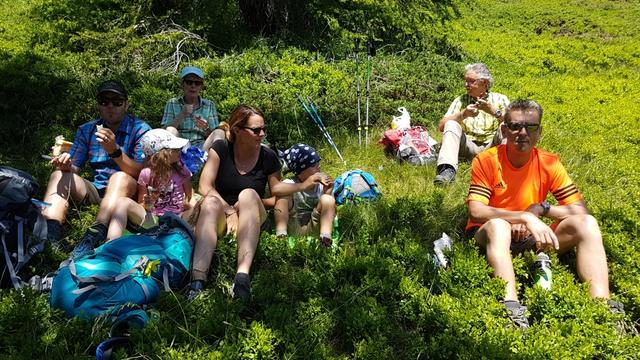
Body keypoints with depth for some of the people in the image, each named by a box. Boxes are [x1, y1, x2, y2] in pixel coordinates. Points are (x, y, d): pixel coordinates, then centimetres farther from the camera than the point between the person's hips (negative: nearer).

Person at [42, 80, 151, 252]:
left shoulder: (140, 129, -5)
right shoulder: (86, 130, 9)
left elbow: (142, 173, -16)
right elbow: (74, 168, 8)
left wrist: (115, 151, -32)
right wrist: (66, 165, -18)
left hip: (127, 192, -5)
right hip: (95, 190, 5)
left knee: (120, 177, -33)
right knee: (59, 175, -14)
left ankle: (95, 235, -51)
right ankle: (49, 233, -36)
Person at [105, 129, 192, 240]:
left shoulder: (181, 170, 7)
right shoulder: (147, 174, 1)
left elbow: (190, 196, 14)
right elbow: (140, 206, 8)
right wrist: (146, 205, -16)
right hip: (153, 219, 0)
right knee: (124, 202, -25)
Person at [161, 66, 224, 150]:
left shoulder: (209, 105, 13)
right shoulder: (172, 104, 12)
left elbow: (213, 135, 8)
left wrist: (206, 129, -14)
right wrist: (181, 116, -12)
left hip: (202, 147, 0)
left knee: (220, 133, -26)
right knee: (171, 130, -27)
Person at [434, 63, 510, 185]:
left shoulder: (500, 99, 6)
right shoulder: (460, 100, 10)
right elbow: (442, 126, -3)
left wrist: (494, 112, -22)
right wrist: (463, 114, -17)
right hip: (469, 148, 1)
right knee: (451, 124, -22)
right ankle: (447, 169, -43)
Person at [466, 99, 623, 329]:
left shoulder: (549, 163, -4)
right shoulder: (486, 161, -13)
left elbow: (581, 212, -5)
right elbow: (476, 212, -25)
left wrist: (541, 209, -21)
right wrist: (525, 217, -31)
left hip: (531, 237, 4)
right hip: (490, 235, -3)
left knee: (586, 224, -17)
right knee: (498, 225, -38)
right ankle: (511, 305, -49)